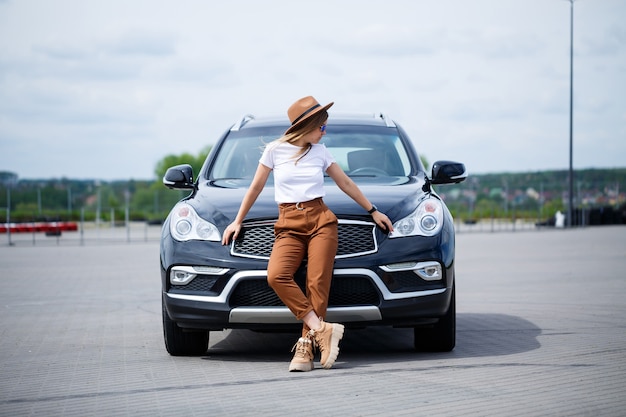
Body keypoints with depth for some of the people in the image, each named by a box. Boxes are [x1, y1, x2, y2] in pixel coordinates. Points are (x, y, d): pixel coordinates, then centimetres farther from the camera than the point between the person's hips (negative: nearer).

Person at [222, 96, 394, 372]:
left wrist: (373, 211, 25)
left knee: (318, 284, -15)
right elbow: (256, 187, 13)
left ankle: (306, 348, -14)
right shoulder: (275, 149, 4)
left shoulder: (320, 152, 10)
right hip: (288, 226, -1)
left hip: (321, 221, 1)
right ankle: (321, 329, -26)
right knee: (276, 276, -27)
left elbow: (346, 184, 21)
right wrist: (238, 221, 16)